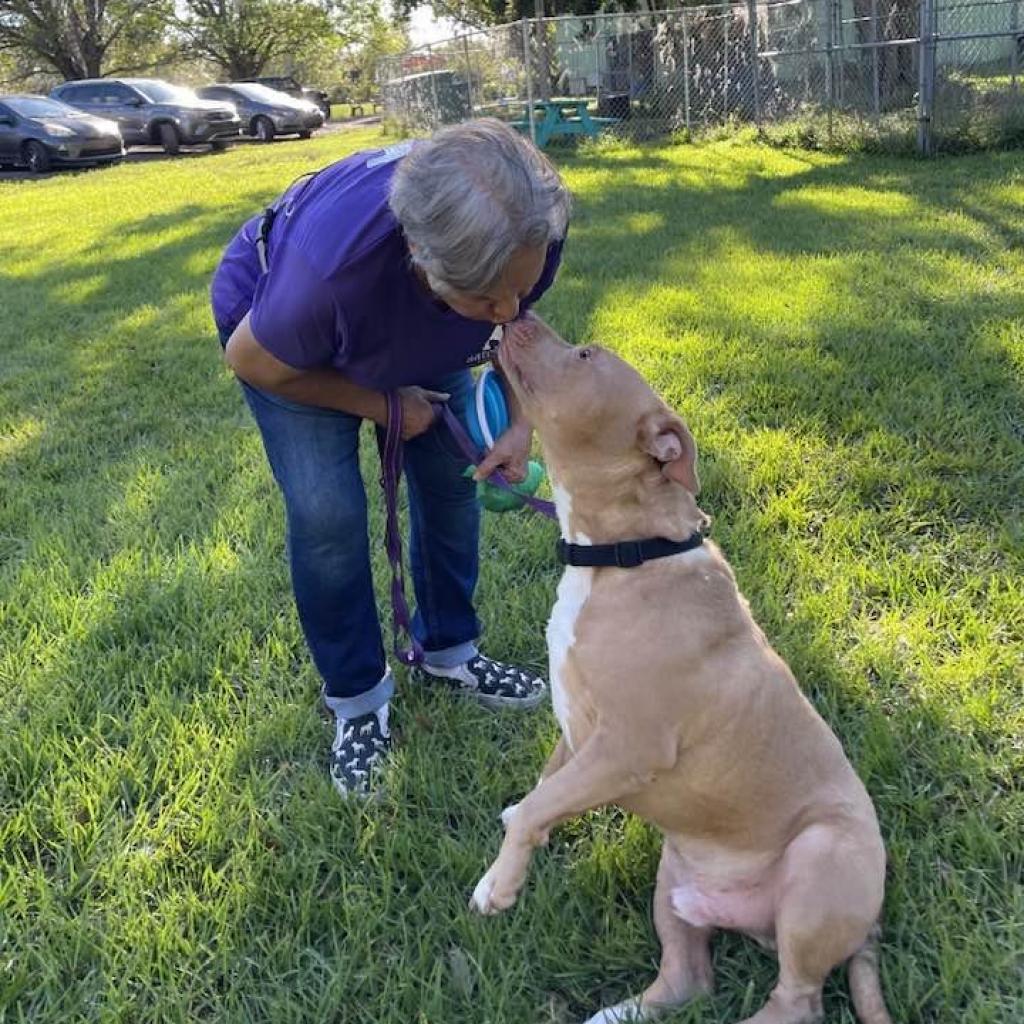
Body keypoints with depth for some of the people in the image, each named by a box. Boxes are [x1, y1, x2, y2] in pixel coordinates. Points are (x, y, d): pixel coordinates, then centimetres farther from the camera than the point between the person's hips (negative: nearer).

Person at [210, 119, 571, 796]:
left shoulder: (530, 232, -33)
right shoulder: (334, 264, -47)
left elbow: (518, 320, -8)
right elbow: (253, 361, -25)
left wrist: (520, 423, -19)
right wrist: (382, 405, -18)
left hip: (414, 329, 5)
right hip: (277, 324, -4)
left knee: (451, 481, 4)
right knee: (327, 514, -12)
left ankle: (449, 653, 27)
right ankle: (357, 698, 9)